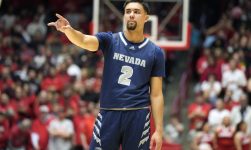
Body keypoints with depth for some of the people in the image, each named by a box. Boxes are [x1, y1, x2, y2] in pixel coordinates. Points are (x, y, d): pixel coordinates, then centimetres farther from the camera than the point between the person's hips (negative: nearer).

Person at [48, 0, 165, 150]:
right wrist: (68, 30, -40)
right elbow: (84, 40, -17)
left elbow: (156, 94, 4)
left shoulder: (156, 53, 3)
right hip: (109, 113, 1)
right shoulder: (110, 41, 3)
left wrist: (159, 130, -2)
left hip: (137, 115, 0)